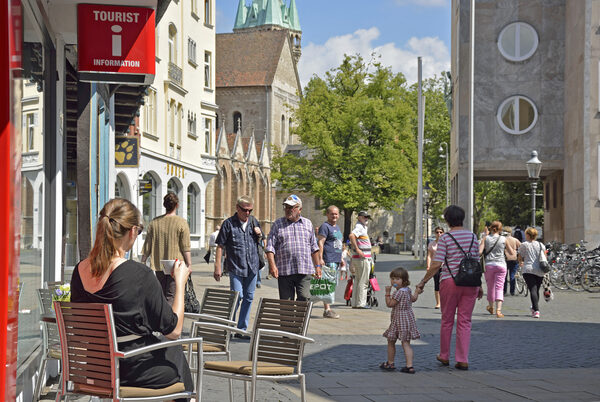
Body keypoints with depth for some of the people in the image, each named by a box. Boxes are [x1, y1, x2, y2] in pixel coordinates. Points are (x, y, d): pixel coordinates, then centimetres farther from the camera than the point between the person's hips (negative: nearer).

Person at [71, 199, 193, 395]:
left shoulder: (79, 271, -4)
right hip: (133, 370, -6)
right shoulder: (140, 275, -22)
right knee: (176, 354, 26)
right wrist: (180, 282, -2)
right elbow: (173, 331, -13)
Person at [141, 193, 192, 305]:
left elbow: (147, 245, 8)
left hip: (158, 265, 4)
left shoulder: (155, 222, 5)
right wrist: (189, 264, 0)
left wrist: (143, 262, 15)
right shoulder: (182, 223, -6)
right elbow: (185, 247, -8)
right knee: (171, 296, -5)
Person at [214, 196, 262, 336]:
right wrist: (217, 266, -9)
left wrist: (259, 235, 1)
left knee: (248, 298, 8)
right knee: (236, 297, -10)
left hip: (252, 267, 5)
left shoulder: (254, 223, 10)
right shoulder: (229, 223, -4)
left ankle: (242, 329, 16)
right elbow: (220, 246, -4)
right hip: (235, 267, -5)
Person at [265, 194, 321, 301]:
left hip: (304, 271, 1)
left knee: (304, 298, -11)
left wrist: (317, 266, 16)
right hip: (284, 271, -1)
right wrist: (272, 265, -12)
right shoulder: (278, 224, 7)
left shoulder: (308, 224, 15)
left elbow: (314, 248, 20)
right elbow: (270, 247, 0)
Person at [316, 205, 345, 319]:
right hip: (328, 261, -10)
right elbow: (320, 243, -15)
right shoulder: (325, 227, -8)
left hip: (335, 261, 10)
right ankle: (327, 310, -10)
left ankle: (327, 308, 17)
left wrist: (341, 259, 26)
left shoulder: (337, 227, 21)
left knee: (333, 285, 11)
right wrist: (320, 258, -22)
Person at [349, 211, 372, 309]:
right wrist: (357, 250, -29)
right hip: (363, 258, -10)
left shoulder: (363, 227, 22)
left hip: (358, 258, 10)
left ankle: (355, 303, 13)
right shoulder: (359, 227, -11)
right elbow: (351, 235, -30)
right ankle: (361, 303, -9)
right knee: (363, 282, -9)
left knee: (357, 281, 11)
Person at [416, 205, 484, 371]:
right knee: (465, 321, 5)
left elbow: (436, 264, -11)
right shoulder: (473, 236, 6)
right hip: (470, 282, 3)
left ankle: (444, 356, 23)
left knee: (447, 320, 11)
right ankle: (462, 360, 2)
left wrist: (423, 282, -3)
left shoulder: (445, 238, -6)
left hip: (450, 281, -3)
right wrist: (479, 285, 18)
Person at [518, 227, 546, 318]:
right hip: (540, 271, 4)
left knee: (532, 290, -13)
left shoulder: (524, 245, 3)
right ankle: (534, 309, 30)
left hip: (528, 270, -4)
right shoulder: (541, 245, 11)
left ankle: (536, 310, -27)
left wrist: (520, 263, 35)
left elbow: (520, 258, 14)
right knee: (537, 290, 17)